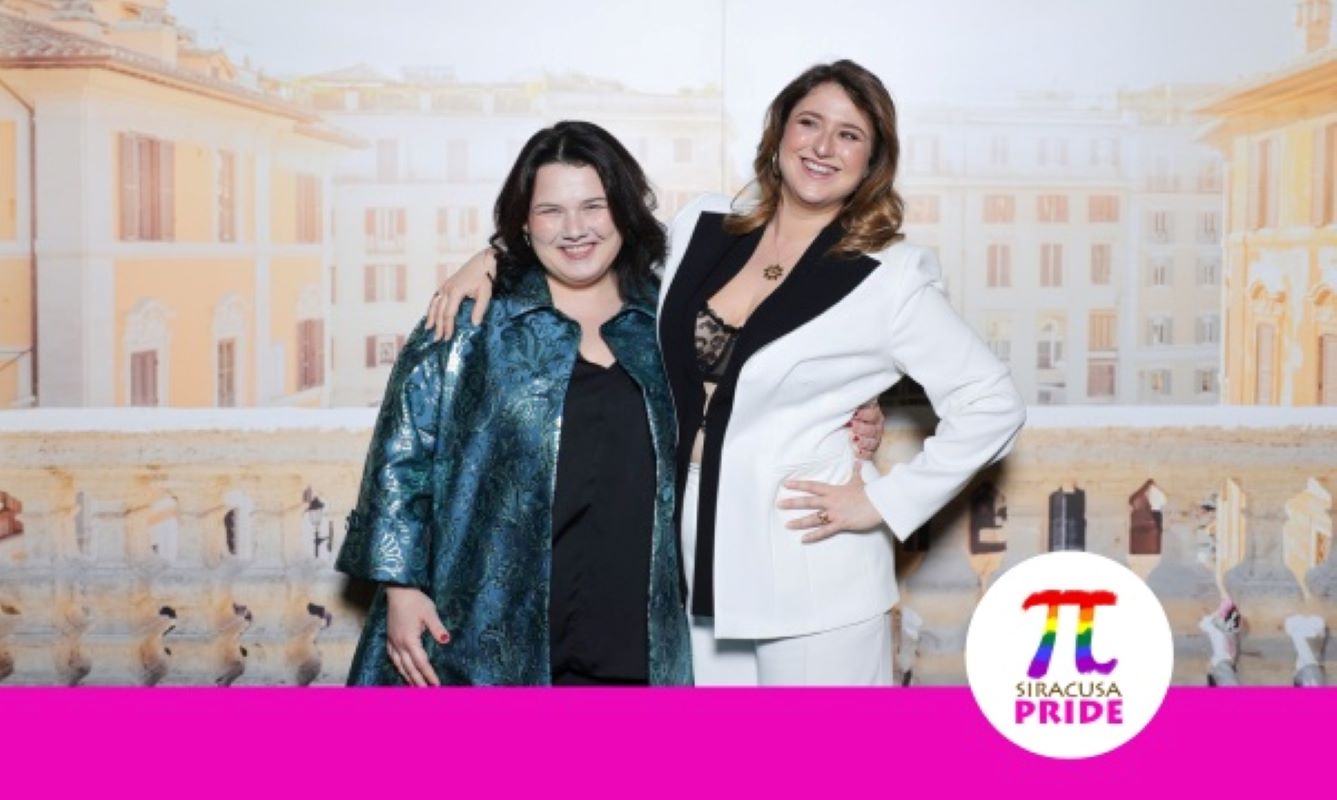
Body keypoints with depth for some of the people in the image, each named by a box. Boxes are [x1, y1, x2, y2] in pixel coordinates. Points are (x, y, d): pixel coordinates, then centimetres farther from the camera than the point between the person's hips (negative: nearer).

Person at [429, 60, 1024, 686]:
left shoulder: (889, 277, -8)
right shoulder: (702, 228, 5)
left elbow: (993, 403, -6)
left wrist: (884, 502, -8)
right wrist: (496, 257, 5)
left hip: (811, 576, -4)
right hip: (693, 562, 5)